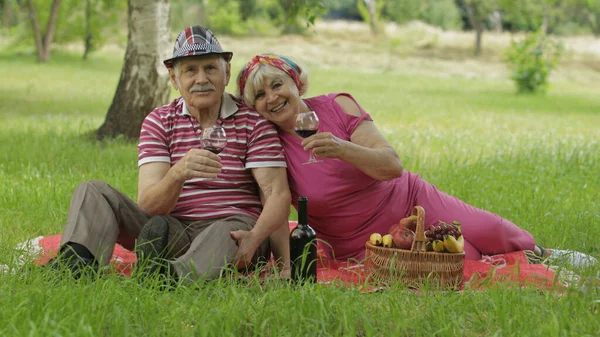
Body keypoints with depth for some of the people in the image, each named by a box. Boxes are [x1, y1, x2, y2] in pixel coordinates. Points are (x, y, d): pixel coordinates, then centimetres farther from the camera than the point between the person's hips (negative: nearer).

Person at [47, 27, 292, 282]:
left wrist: (254, 238, -31)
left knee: (233, 228, -39)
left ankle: (179, 275, -67)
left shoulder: (253, 122, 2)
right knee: (94, 192, -12)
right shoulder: (159, 122, 5)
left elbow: (277, 194, -9)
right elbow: (148, 206, -8)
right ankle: (77, 263, -39)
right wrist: (179, 173, -31)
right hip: (175, 231, 3)